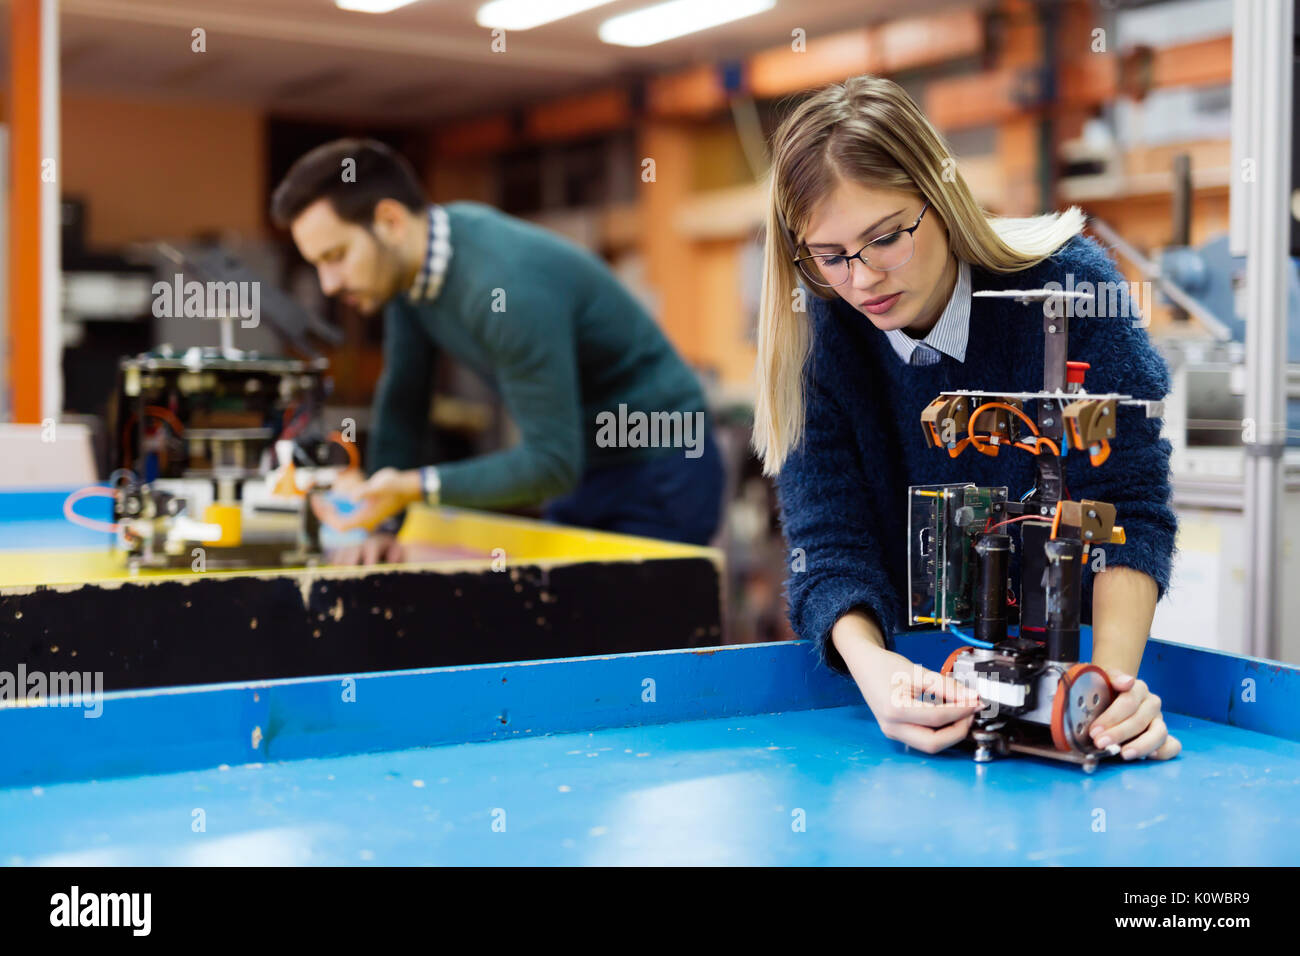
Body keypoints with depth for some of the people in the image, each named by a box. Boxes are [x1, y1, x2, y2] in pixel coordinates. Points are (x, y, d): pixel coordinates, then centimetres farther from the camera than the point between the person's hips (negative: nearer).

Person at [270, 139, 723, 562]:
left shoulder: (508, 287, -31)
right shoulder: (411, 267, -5)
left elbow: (552, 463, -30)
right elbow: (402, 402, 3)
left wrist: (416, 486, -36)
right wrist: (383, 525, -5)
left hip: (658, 476, -8)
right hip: (584, 470, 8)